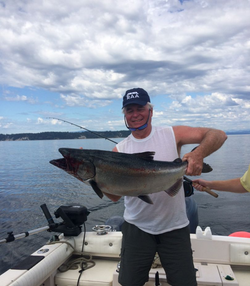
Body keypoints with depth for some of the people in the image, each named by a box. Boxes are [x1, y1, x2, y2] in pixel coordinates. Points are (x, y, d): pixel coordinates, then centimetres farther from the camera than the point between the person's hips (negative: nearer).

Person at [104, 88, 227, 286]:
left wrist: (199, 153, -33)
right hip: (137, 227, 1)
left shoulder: (172, 135, -6)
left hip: (175, 227, -1)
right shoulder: (120, 150, -3)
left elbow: (219, 135, -12)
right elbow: (114, 195, -6)